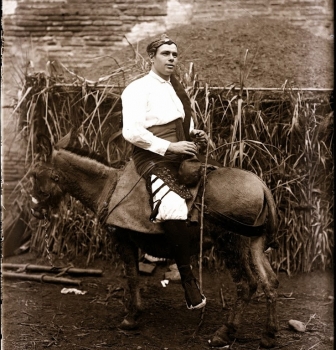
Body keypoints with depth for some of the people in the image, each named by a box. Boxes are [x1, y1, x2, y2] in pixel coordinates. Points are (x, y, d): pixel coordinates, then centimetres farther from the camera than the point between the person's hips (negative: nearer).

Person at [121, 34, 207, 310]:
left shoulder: (177, 89, 19)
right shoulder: (138, 89, -4)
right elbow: (132, 131, -16)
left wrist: (194, 135, 9)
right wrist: (170, 146, -20)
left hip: (180, 155, 9)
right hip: (153, 157, -9)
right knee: (174, 208, -29)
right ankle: (189, 281, -23)